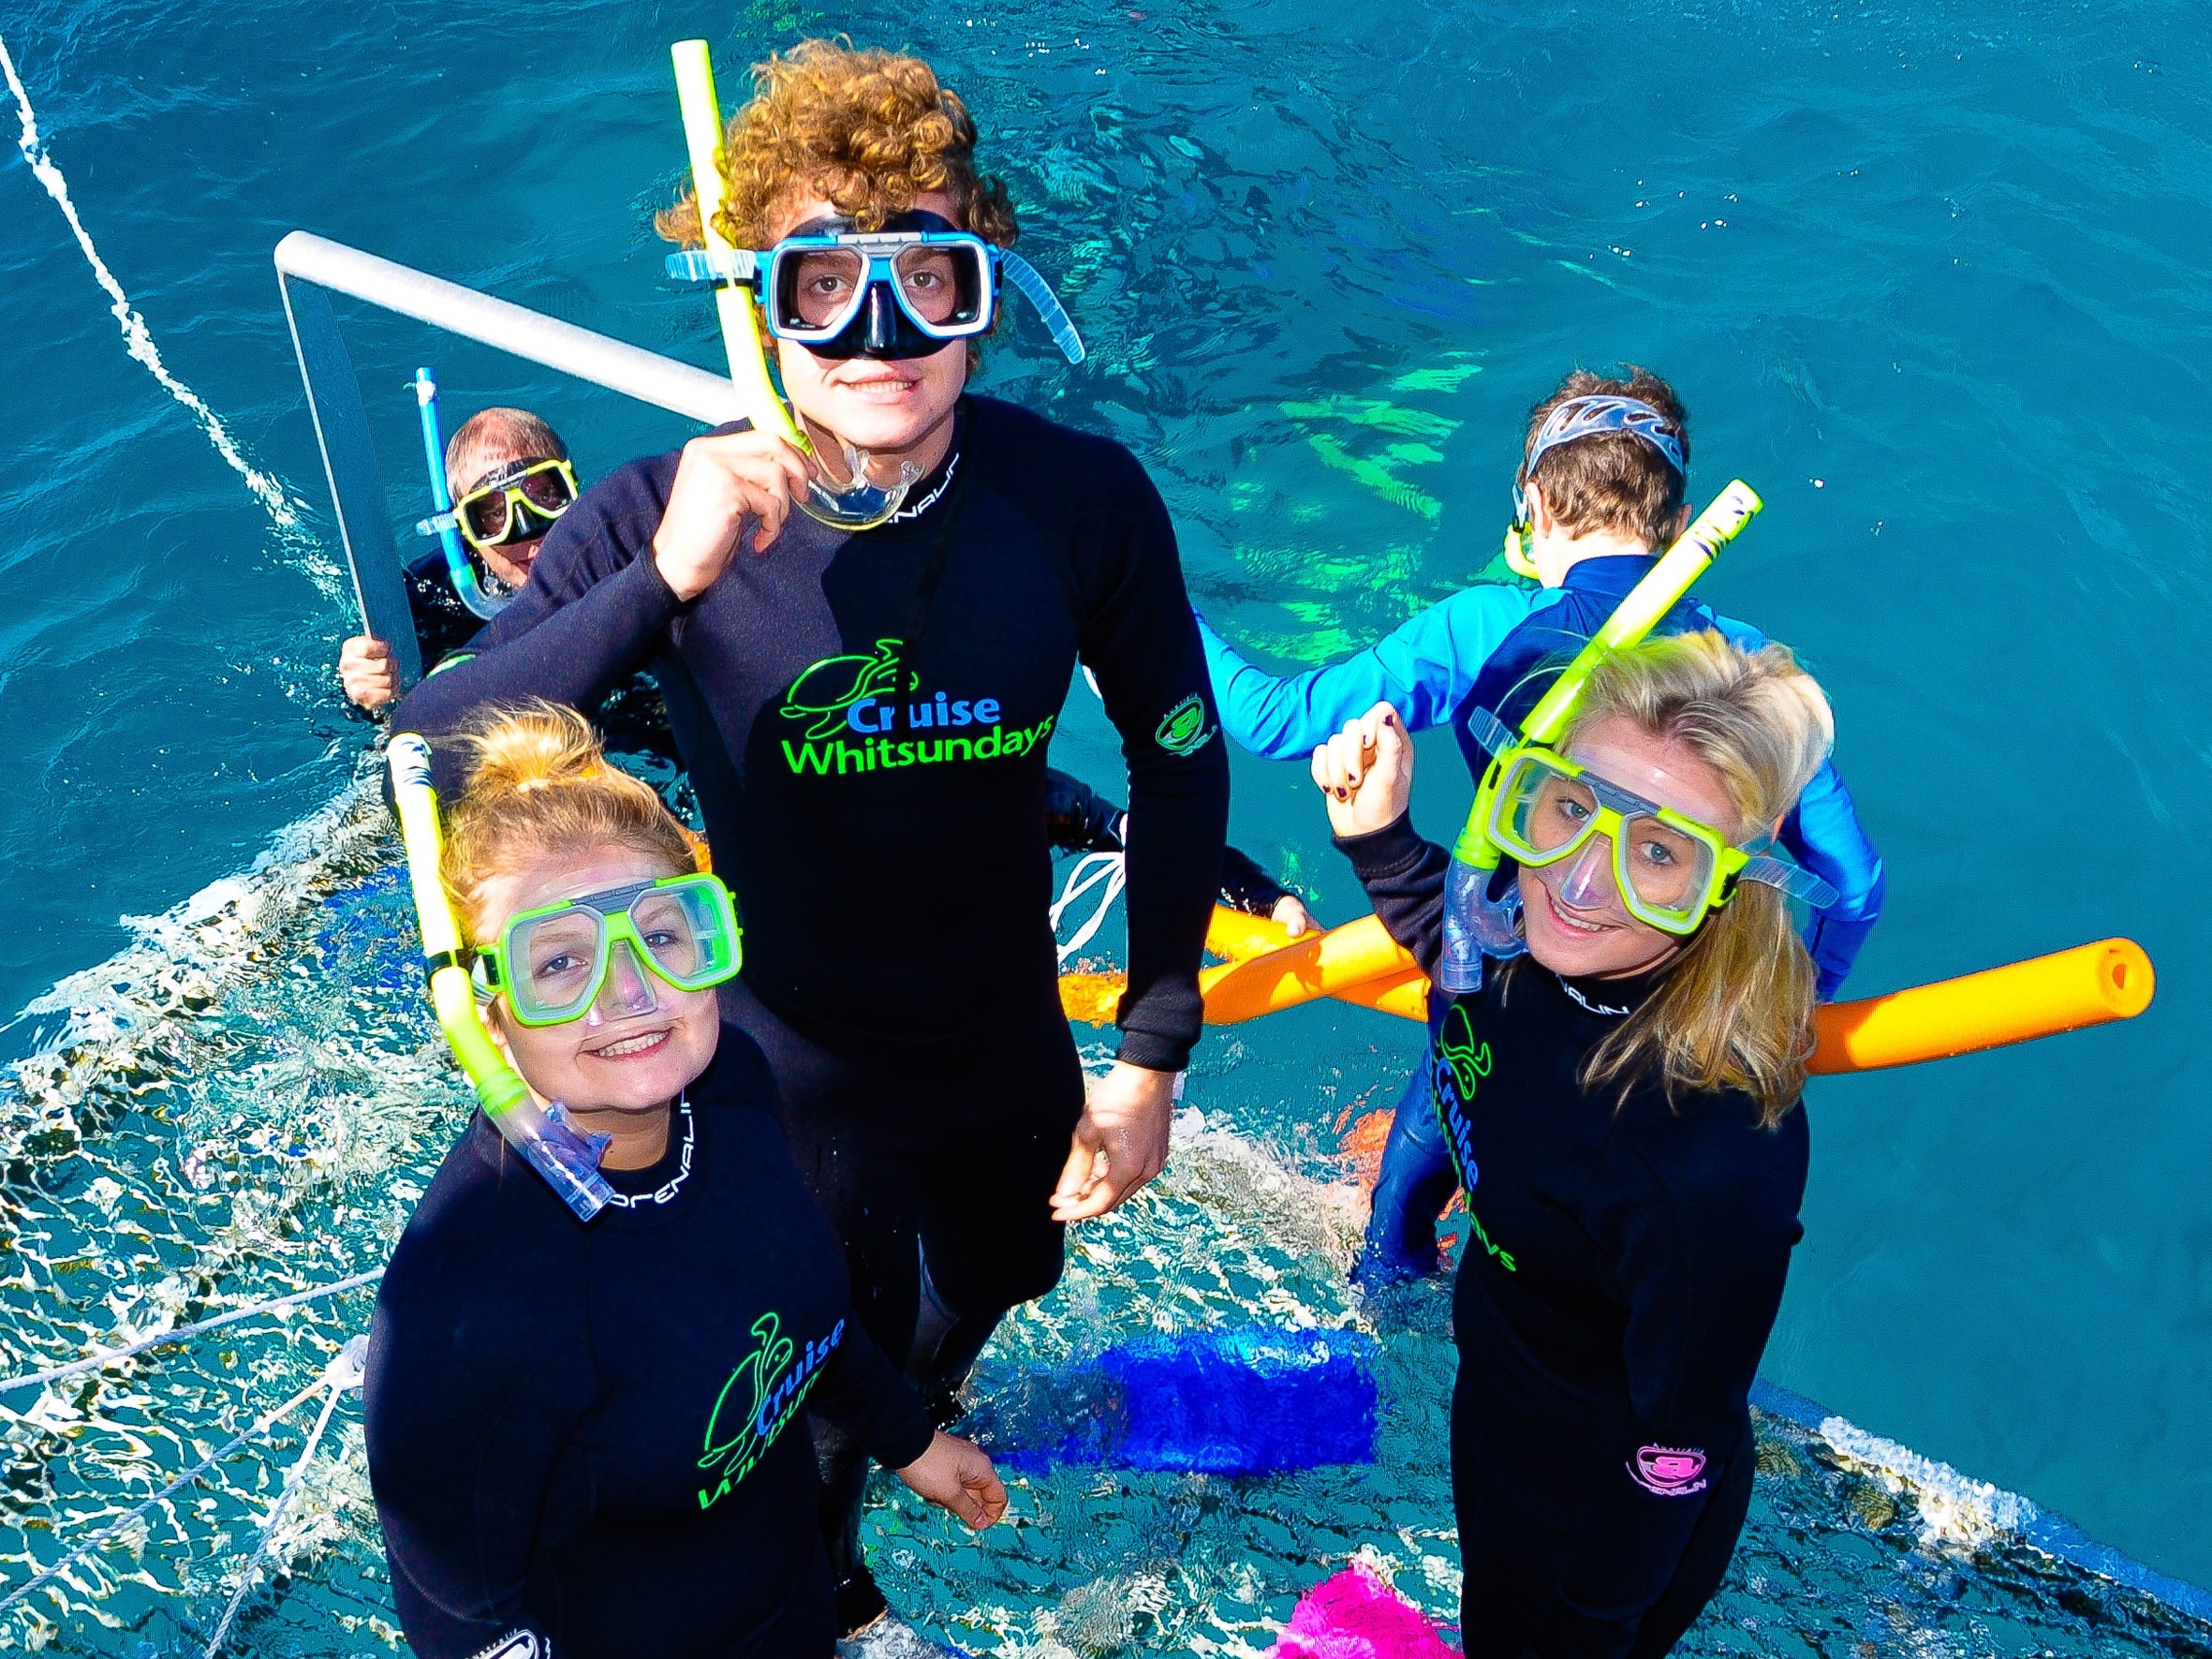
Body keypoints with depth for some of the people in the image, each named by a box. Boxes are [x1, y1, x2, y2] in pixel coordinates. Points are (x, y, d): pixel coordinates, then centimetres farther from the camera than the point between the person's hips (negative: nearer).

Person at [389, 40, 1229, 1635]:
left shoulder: (1082, 498, -21)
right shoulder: (664, 518, -24)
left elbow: (1180, 755, -7)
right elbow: (430, 760, -31)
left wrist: (1155, 1052, -7)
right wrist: (661, 586, -45)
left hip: (1009, 1062, 3)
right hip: (786, 1080, -2)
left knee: (980, 1297, 33)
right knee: (821, 1412, 21)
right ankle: (814, 1563, 58)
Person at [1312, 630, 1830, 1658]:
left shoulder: (1716, 1159, -43)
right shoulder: (1537, 922, -24)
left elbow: (1676, 1460, -27)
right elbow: (1449, 938, 3)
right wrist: (1376, 836, -15)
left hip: (1599, 1518, -6)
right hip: (1492, 1400, 7)